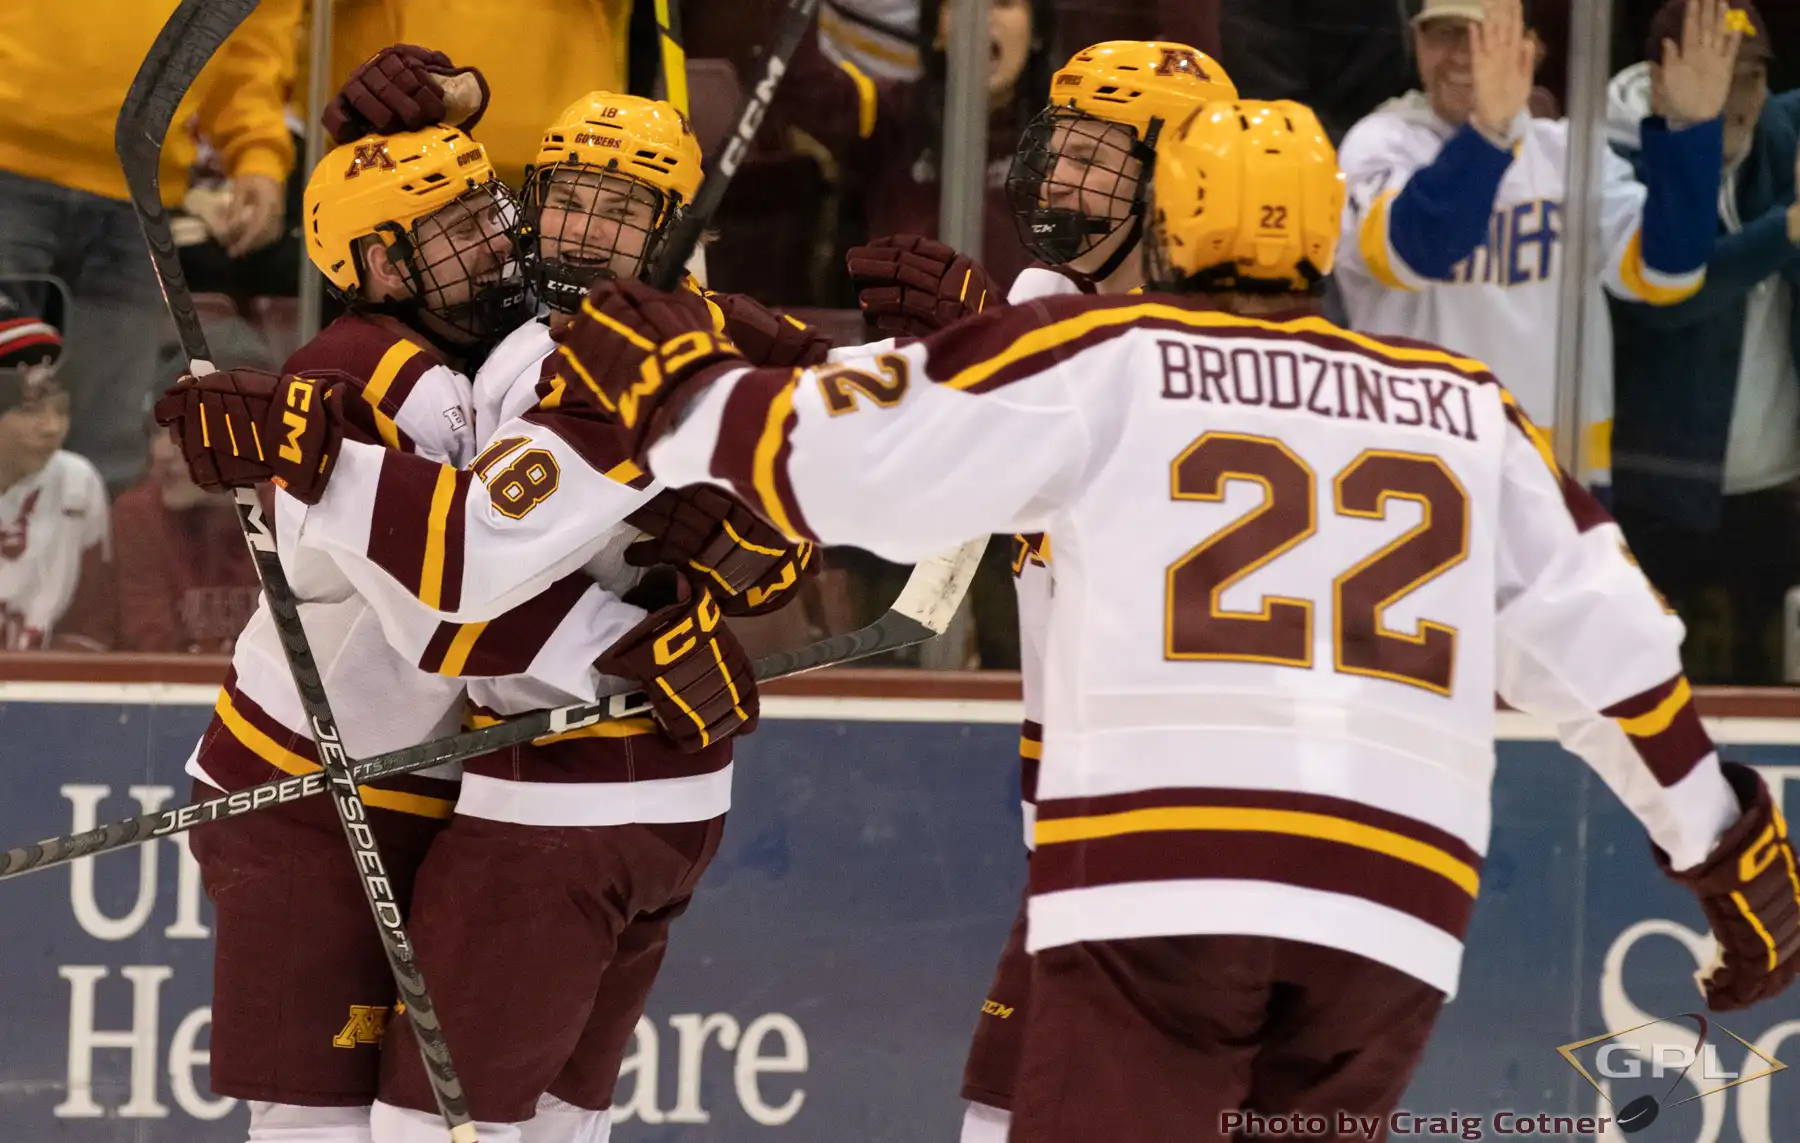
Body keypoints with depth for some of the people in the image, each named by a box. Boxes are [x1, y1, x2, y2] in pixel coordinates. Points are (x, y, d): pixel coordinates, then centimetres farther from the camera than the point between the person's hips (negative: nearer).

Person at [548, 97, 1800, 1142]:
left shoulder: (1103, 359, 9)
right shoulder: (1467, 409, 20)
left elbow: (845, 464, 5)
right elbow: (1604, 644, 20)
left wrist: (676, 388, 22)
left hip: (1155, 876, -3)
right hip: (1393, 912, 4)